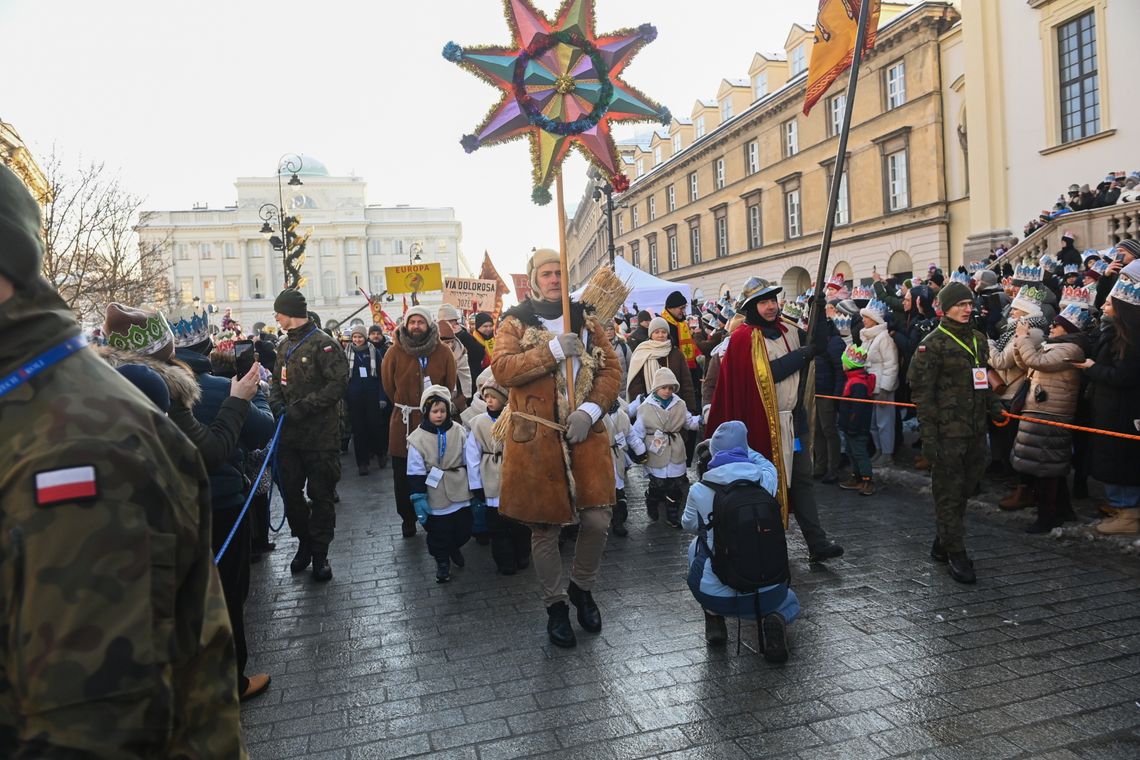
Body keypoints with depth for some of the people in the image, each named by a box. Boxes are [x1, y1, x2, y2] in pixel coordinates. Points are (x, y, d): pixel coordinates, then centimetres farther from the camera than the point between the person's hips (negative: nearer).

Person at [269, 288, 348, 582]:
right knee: (290, 491, 12)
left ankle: (320, 553, 13)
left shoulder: (323, 343, -11)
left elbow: (339, 384, -18)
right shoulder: (285, 346, 14)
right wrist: (276, 401, -2)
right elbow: (277, 381, 20)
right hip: (290, 433, 7)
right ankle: (304, 543, 29)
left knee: (321, 495, 2)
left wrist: (305, 406, -20)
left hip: (320, 435, -7)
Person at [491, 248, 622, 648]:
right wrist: (554, 349, -20)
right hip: (536, 439, -2)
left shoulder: (586, 321, 12)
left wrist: (590, 410, -10)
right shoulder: (516, 323, 4)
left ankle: (582, 587, 25)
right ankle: (555, 604, 26)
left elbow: (611, 370, 6)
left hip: (585, 435, 2)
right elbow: (502, 369, -13)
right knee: (545, 526, 5)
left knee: (597, 518, -4)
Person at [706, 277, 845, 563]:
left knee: (801, 480, 7)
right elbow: (766, 373, -22)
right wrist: (802, 355, -19)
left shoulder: (788, 332, 10)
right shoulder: (744, 338, -11)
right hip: (762, 424, -6)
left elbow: (820, 345, 4)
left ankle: (818, 544, 10)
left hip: (793, 420, 6)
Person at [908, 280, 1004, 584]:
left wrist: (994, 408, 11)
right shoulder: (932, 344, -9)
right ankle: (955, 553, 9)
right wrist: (928, 436, -16)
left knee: (965, 489, 14)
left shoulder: (979, 340, 13)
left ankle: (942, 544, 28)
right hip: (947, 431, -7)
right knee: (949, 493, 1)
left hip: (976, 430, 7)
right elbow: (922, 392, -12)